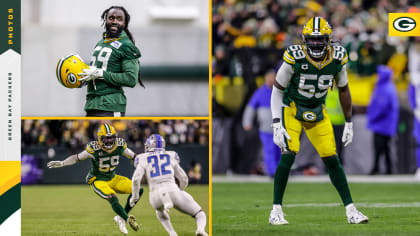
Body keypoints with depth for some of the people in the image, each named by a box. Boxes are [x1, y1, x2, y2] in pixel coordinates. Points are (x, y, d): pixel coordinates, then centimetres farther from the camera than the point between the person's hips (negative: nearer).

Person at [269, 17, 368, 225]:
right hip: (292, 110, -3)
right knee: (288, 155, -19)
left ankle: (350, 210, 6)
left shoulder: (337, 58, -13)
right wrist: (277, 125, -19)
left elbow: (343, 90, 4)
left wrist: (349, 123, 6)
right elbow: (277, 90, -13)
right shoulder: (295, 57, -23)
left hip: (317, 113, 3)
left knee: (331, 159, -1)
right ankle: (276, 210, -9)